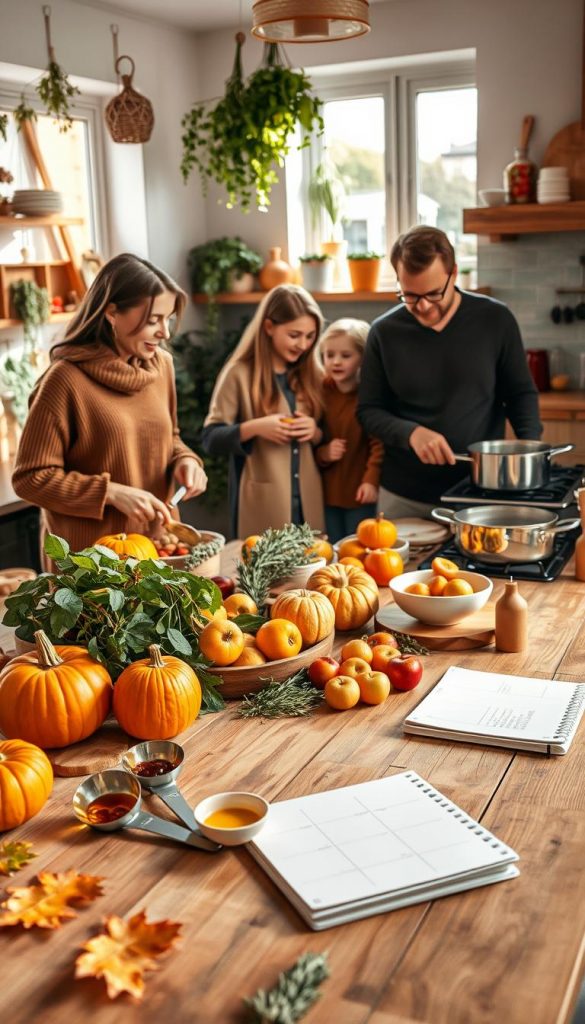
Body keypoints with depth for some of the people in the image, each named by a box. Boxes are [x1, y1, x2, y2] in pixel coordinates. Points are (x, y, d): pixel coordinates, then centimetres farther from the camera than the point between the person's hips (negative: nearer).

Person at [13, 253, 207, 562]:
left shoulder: (161, 365, 1)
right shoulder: (66, 378, -16)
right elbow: (31, 478, -14)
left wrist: (183, 459, -5)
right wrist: (112, 493, -22)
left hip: (158, 541, 6)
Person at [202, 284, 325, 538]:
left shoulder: (311, 374, 9)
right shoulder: (240, 373, -5)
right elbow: (210, 439, -7)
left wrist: (316, 432, -7)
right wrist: (253, 428, -22)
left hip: (308, 501, 4)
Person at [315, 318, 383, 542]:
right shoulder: (320, 392, 2)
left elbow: (380, 442, -13)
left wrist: (371, 479, -23)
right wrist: (323, 453, -13)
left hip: (360, 493, -4)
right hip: (327, 492, 4)